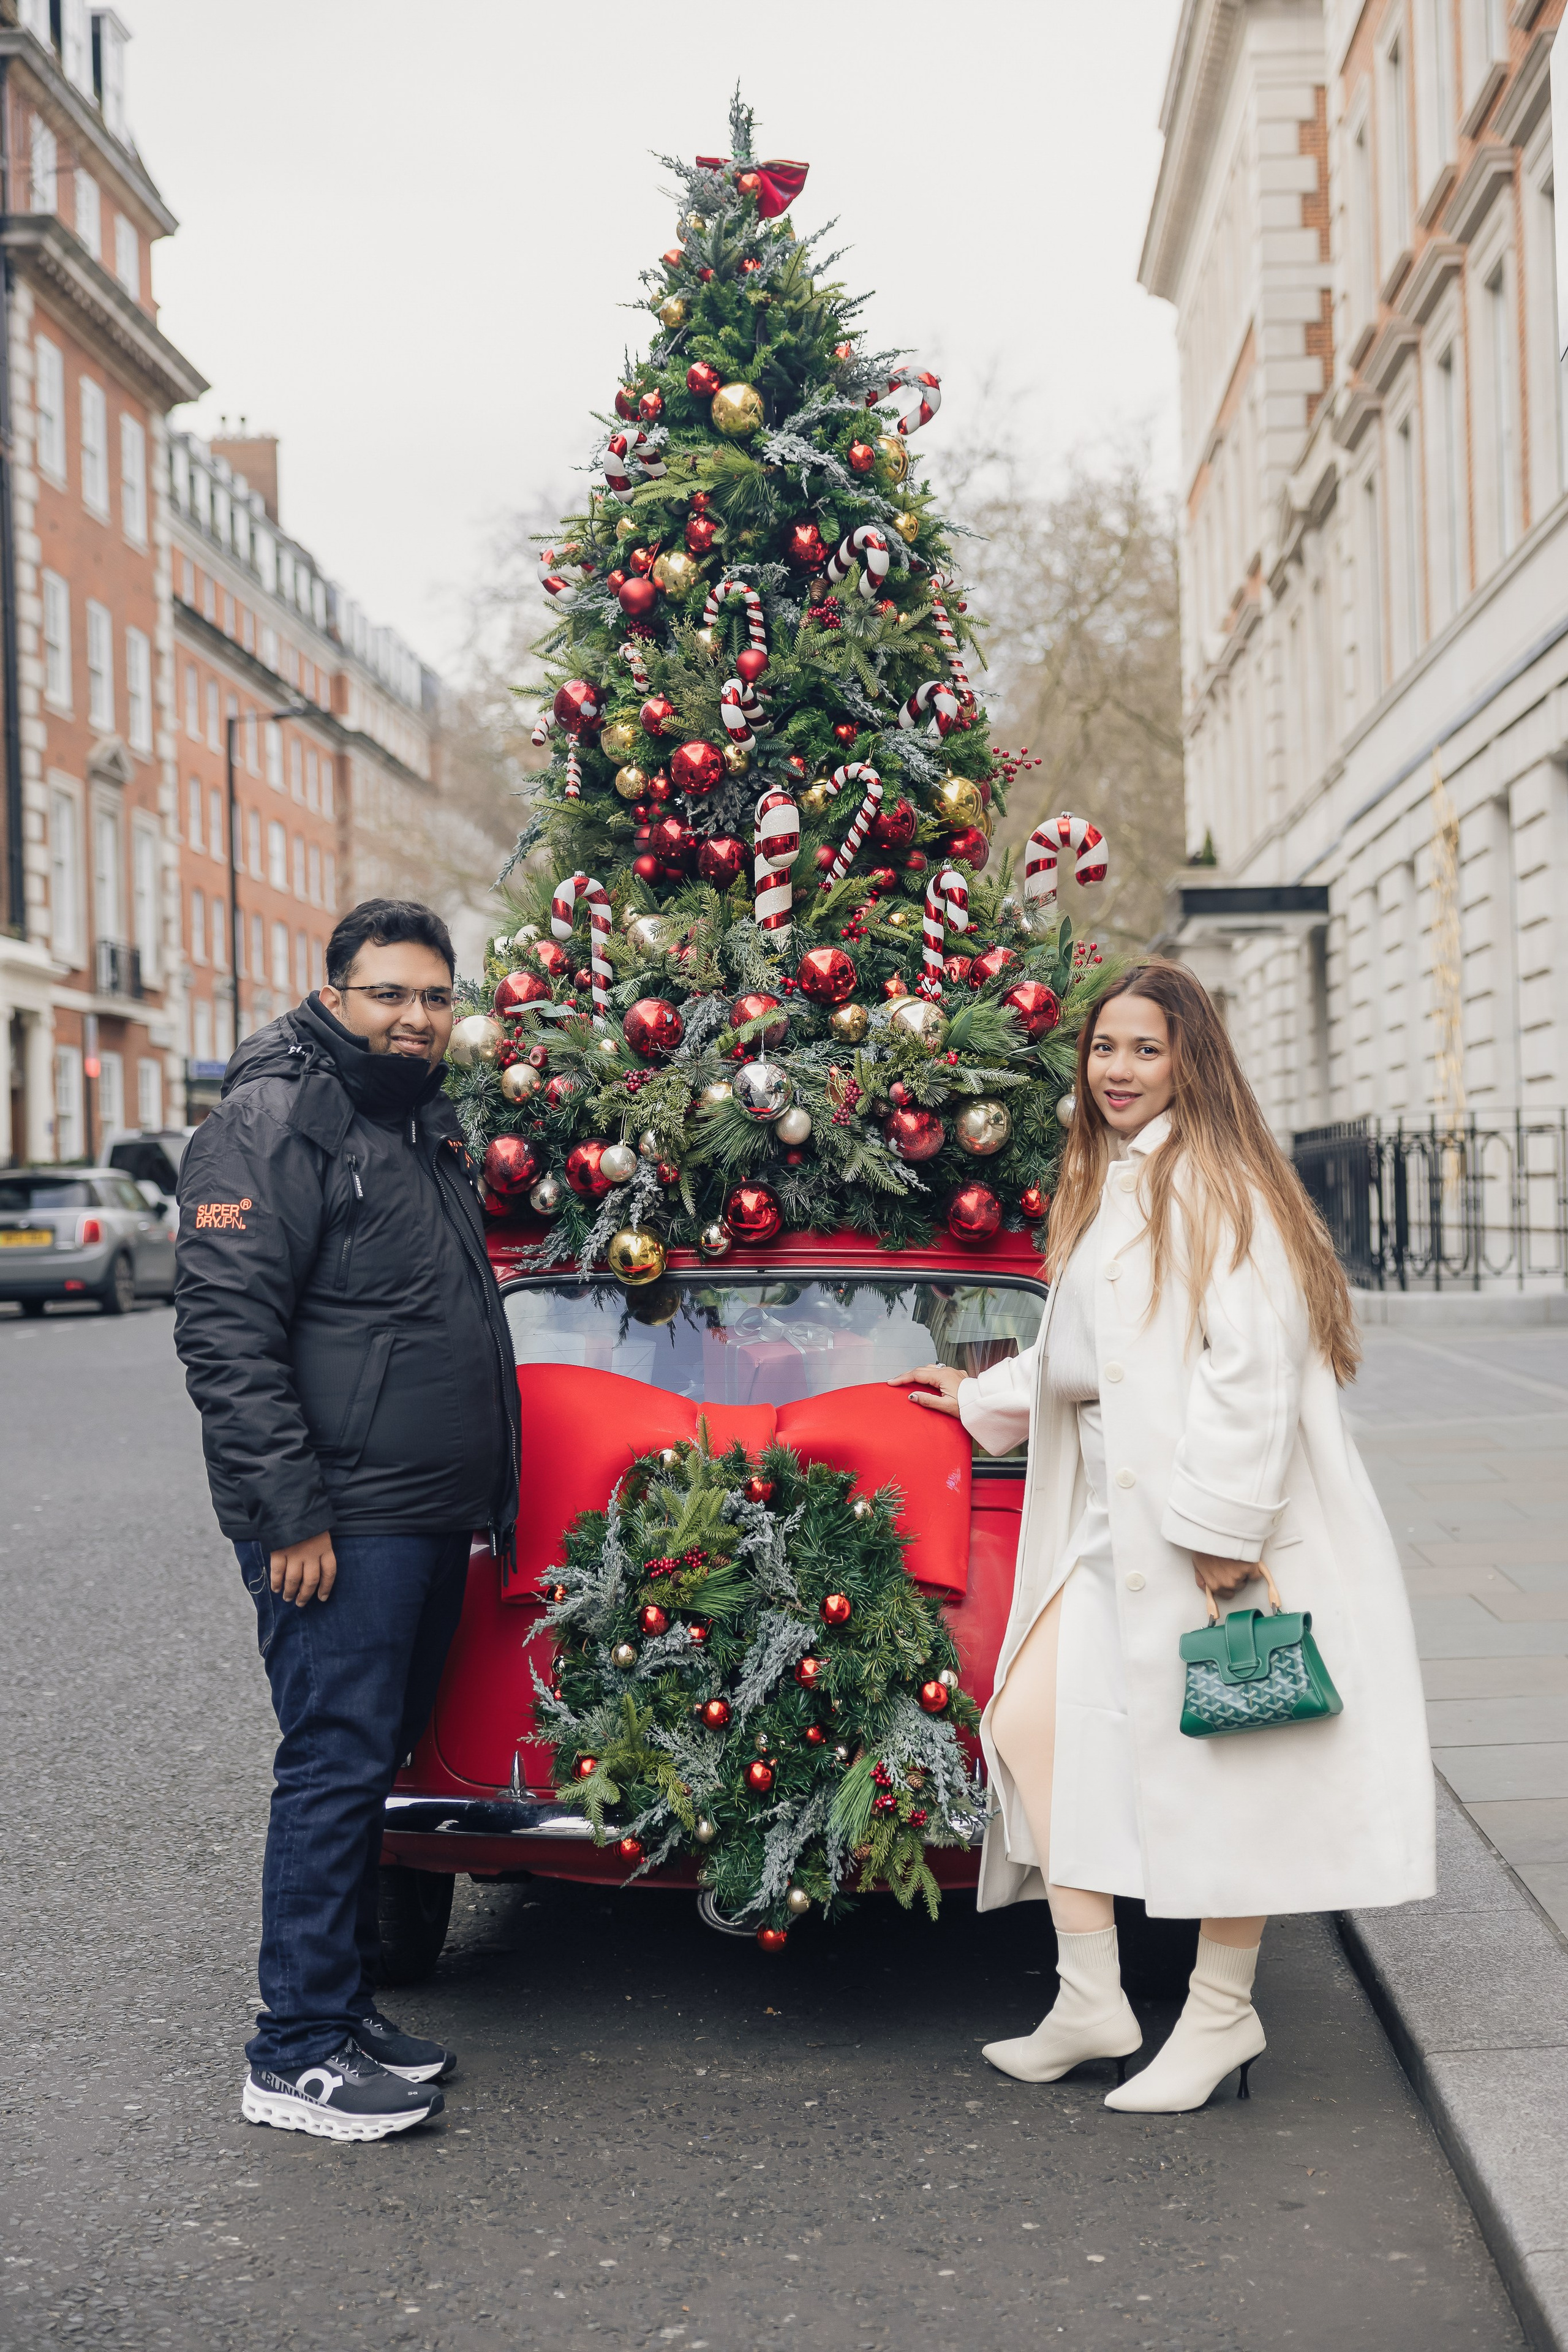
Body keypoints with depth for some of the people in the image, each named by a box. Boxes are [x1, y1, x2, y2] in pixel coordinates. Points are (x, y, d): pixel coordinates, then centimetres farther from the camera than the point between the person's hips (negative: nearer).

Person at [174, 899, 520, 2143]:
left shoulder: (427, 1127, 17)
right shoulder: (273, 1122, -11)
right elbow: (225, 1331, -18)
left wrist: (486, 1488, 21)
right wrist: (291, 1512, -21)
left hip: (430, 1523, 9)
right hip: (339, 1527, -9)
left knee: (376, 1762, 14)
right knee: (338, 1766, -6)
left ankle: (345, 2006, 25)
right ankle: (297, 2058, 2)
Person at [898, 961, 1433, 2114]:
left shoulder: (1213, 1183, -10)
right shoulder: (1106, 1185, 18)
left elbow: (1255, 1358, -19)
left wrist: (1220, 1524, -24)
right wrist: (982, 1397, 44)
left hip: (1214, 1514, -9)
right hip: (1113, 1518, 9)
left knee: (1217, 1756, -1)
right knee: (1031, 1721, 4)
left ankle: (1222, 2014, 14)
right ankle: (1092, 2005, 12)